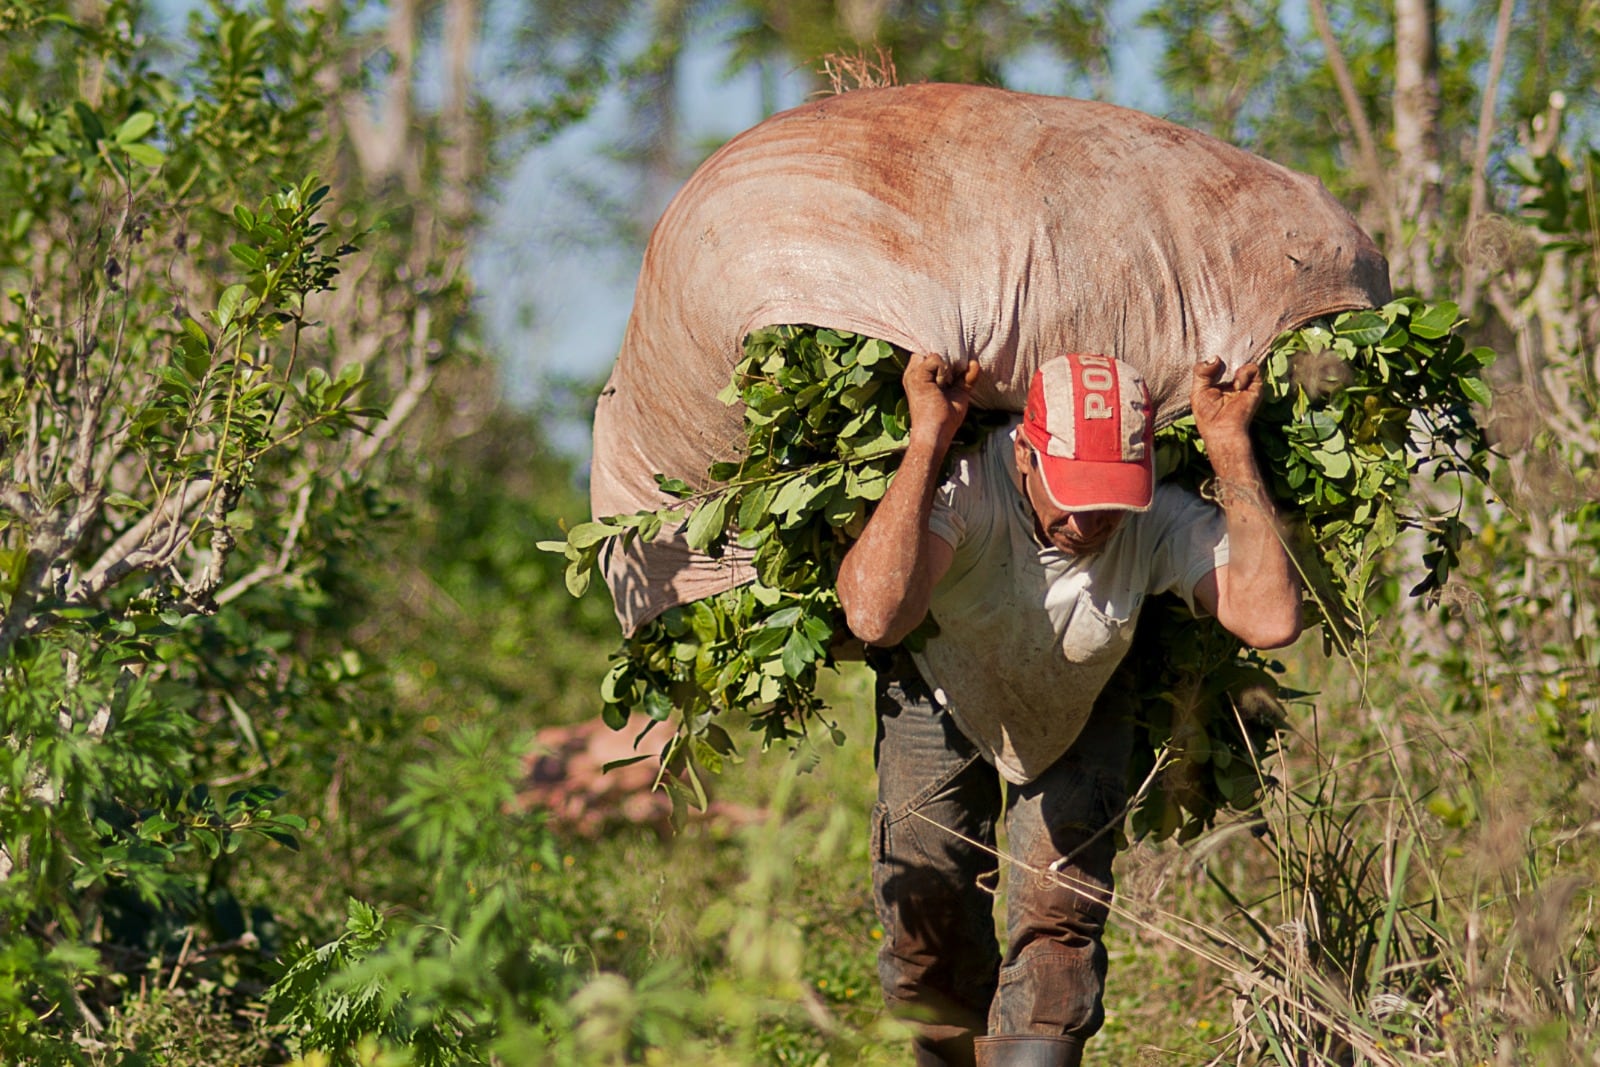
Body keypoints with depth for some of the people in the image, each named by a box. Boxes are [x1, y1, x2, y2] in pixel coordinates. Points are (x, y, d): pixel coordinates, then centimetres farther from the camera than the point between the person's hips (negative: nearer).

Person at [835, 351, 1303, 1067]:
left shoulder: (1159, 518, -33)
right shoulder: (965, 486, -40)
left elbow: (1270, 618, -48)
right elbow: (874, 617, -59)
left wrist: (1230, 448, -43)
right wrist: (928, 438, -53)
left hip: (1080, 715, 1)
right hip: (940, 696, -1)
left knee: (1058, 928, -11)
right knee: (925, 931, 2)